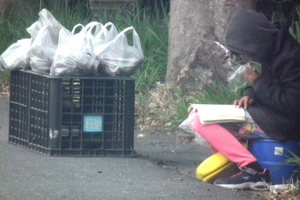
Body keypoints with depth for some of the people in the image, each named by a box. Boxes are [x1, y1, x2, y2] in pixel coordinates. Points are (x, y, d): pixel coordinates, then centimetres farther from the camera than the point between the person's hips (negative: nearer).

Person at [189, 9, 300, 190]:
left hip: (284, 125, -11)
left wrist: (258, 82, -16)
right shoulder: (273, 51, 8)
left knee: (201, 120, -18)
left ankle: (252, 170, -22)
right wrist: (250, 95, -2)